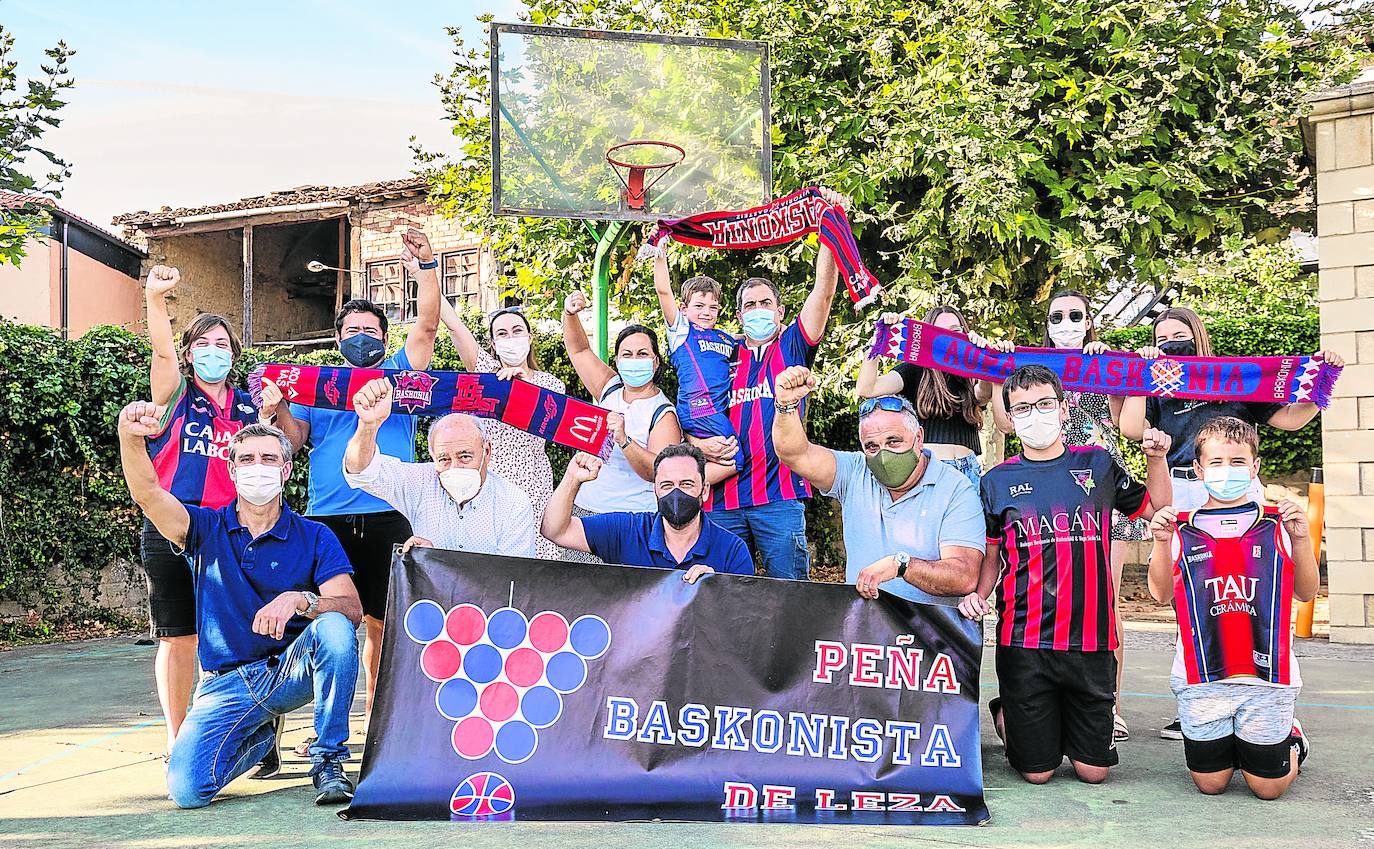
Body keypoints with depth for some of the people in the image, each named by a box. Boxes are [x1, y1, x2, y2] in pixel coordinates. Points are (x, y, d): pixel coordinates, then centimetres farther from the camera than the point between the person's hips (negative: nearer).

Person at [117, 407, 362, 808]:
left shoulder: (314, 537, 2)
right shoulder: (208, 528, 6)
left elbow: (352, 609, -11)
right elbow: (147, 493, -13)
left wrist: (299, 600, -32)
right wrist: (130, 437, -33)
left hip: (292, 670, -2)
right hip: (227, 682, 2)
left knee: (334, 628, -33)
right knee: (187, 789, -19)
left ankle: (328, 760, -17)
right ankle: (261, 734, 16)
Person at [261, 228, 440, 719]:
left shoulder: (398, 374, 15)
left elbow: (426, 327, 1)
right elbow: (296, 437, 4)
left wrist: (425, 268, -12)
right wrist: (277, 410, -17)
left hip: (388, 519, -1)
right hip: (327, 520, 1)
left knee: (383, 623, 2)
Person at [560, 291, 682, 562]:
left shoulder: (663, 414, -9)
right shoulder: (611, 390, 9)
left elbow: (660, 473, -21)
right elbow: (579, 349, 15)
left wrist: (624, 440, -33)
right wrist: (570, 314, -3)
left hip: (630, 522, -5)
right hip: (582, 509, 5)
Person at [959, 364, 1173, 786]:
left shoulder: (1097, 465, 7)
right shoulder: (997, 481, 4)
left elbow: (1154, 509, 18)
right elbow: (990, 557, 8)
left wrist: (1156, 458, 3)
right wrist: (976, 594, -11)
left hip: (1091, 639, 1)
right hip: (1024, 641, -1)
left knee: (1093, 771, 5)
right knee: (1037, 772, 2)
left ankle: (1066, 721, 35)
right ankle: (1005, 715, 32)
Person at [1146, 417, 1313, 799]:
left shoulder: (1277, 524, 3)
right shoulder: (1182, 528, 3)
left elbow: (1306, 593, 4)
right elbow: (1160, 593, -2)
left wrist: (1301, 539, -10)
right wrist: (1161, 542, -15)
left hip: (1267, 675, 0)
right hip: (1201, 678, 1)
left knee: (1268, 787, 6)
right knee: (1210, 783, 8)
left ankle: (1291, 739, 37)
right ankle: (1230, 744, 39)